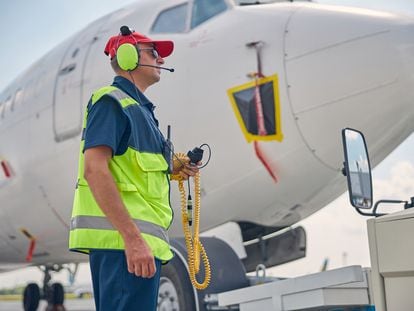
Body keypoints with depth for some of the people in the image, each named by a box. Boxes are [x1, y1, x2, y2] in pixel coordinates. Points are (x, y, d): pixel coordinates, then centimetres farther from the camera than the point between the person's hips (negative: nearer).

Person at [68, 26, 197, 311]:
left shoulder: (138, 107, 25)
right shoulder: (111, 100, -5)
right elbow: (94, 170, -18)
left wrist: (172, 169, 10)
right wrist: (133, 239, -25)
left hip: (138, 239, 10)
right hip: (123, 241, -10)